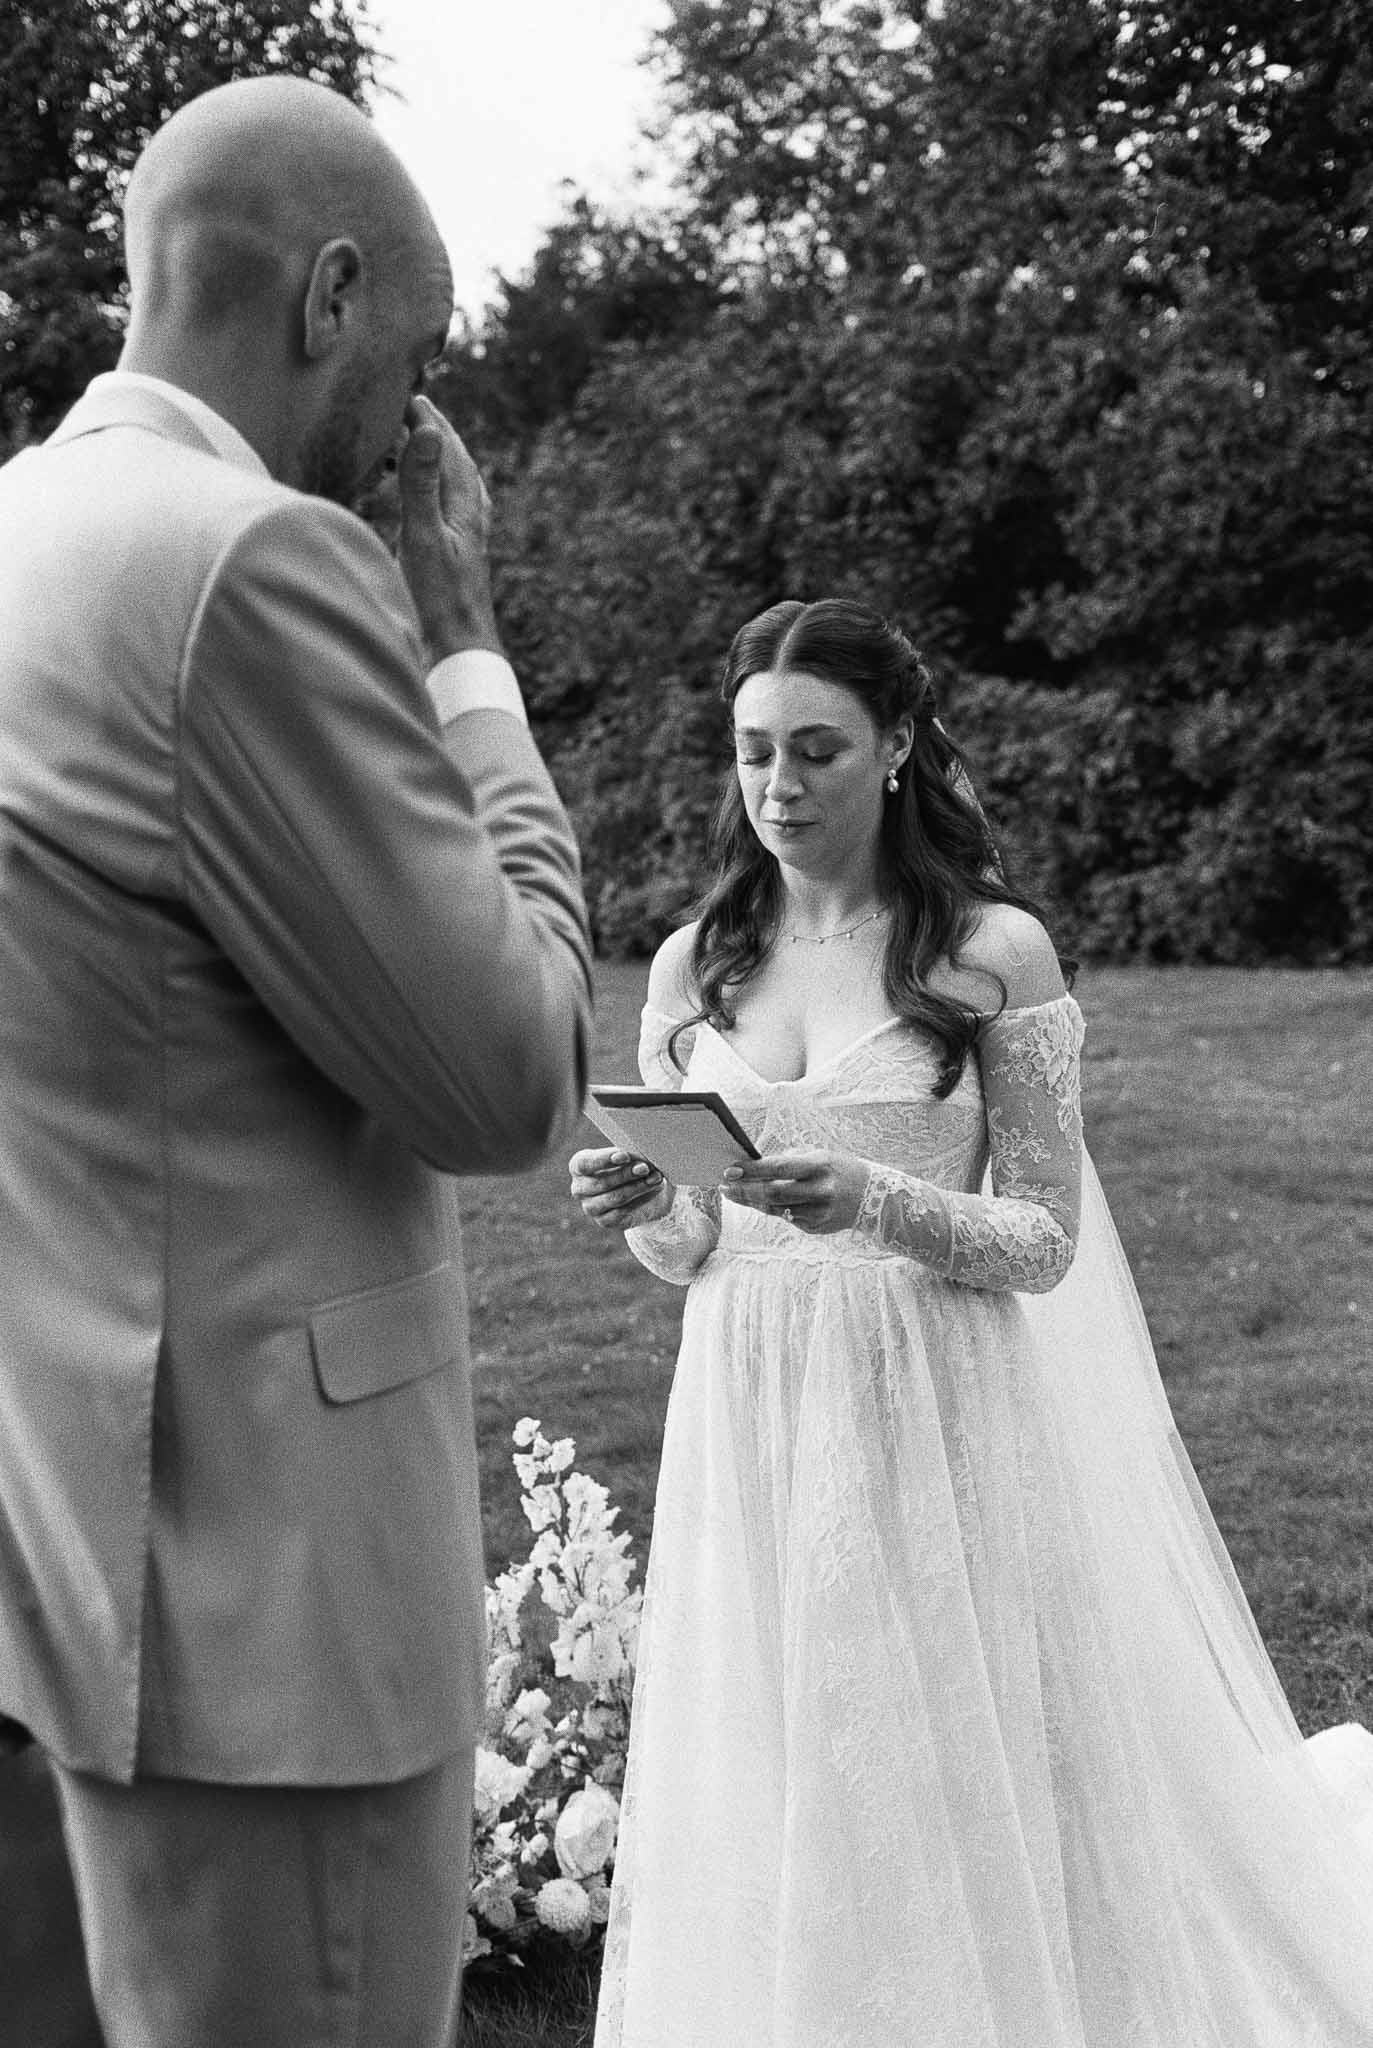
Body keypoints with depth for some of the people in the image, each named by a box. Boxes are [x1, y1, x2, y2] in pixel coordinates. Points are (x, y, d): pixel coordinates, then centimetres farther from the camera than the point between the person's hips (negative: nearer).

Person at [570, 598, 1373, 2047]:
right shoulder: (692, 965, 7)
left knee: (953, 1806, 3)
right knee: (768, 1840, 9)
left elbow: (1045, 1239, -5)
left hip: (934, 1421, -3)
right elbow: (689, 1250, 11)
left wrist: (875, 1203, -22)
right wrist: (641, 1208, -12)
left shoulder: (992, 950, -4)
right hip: (748, 1424, 3)